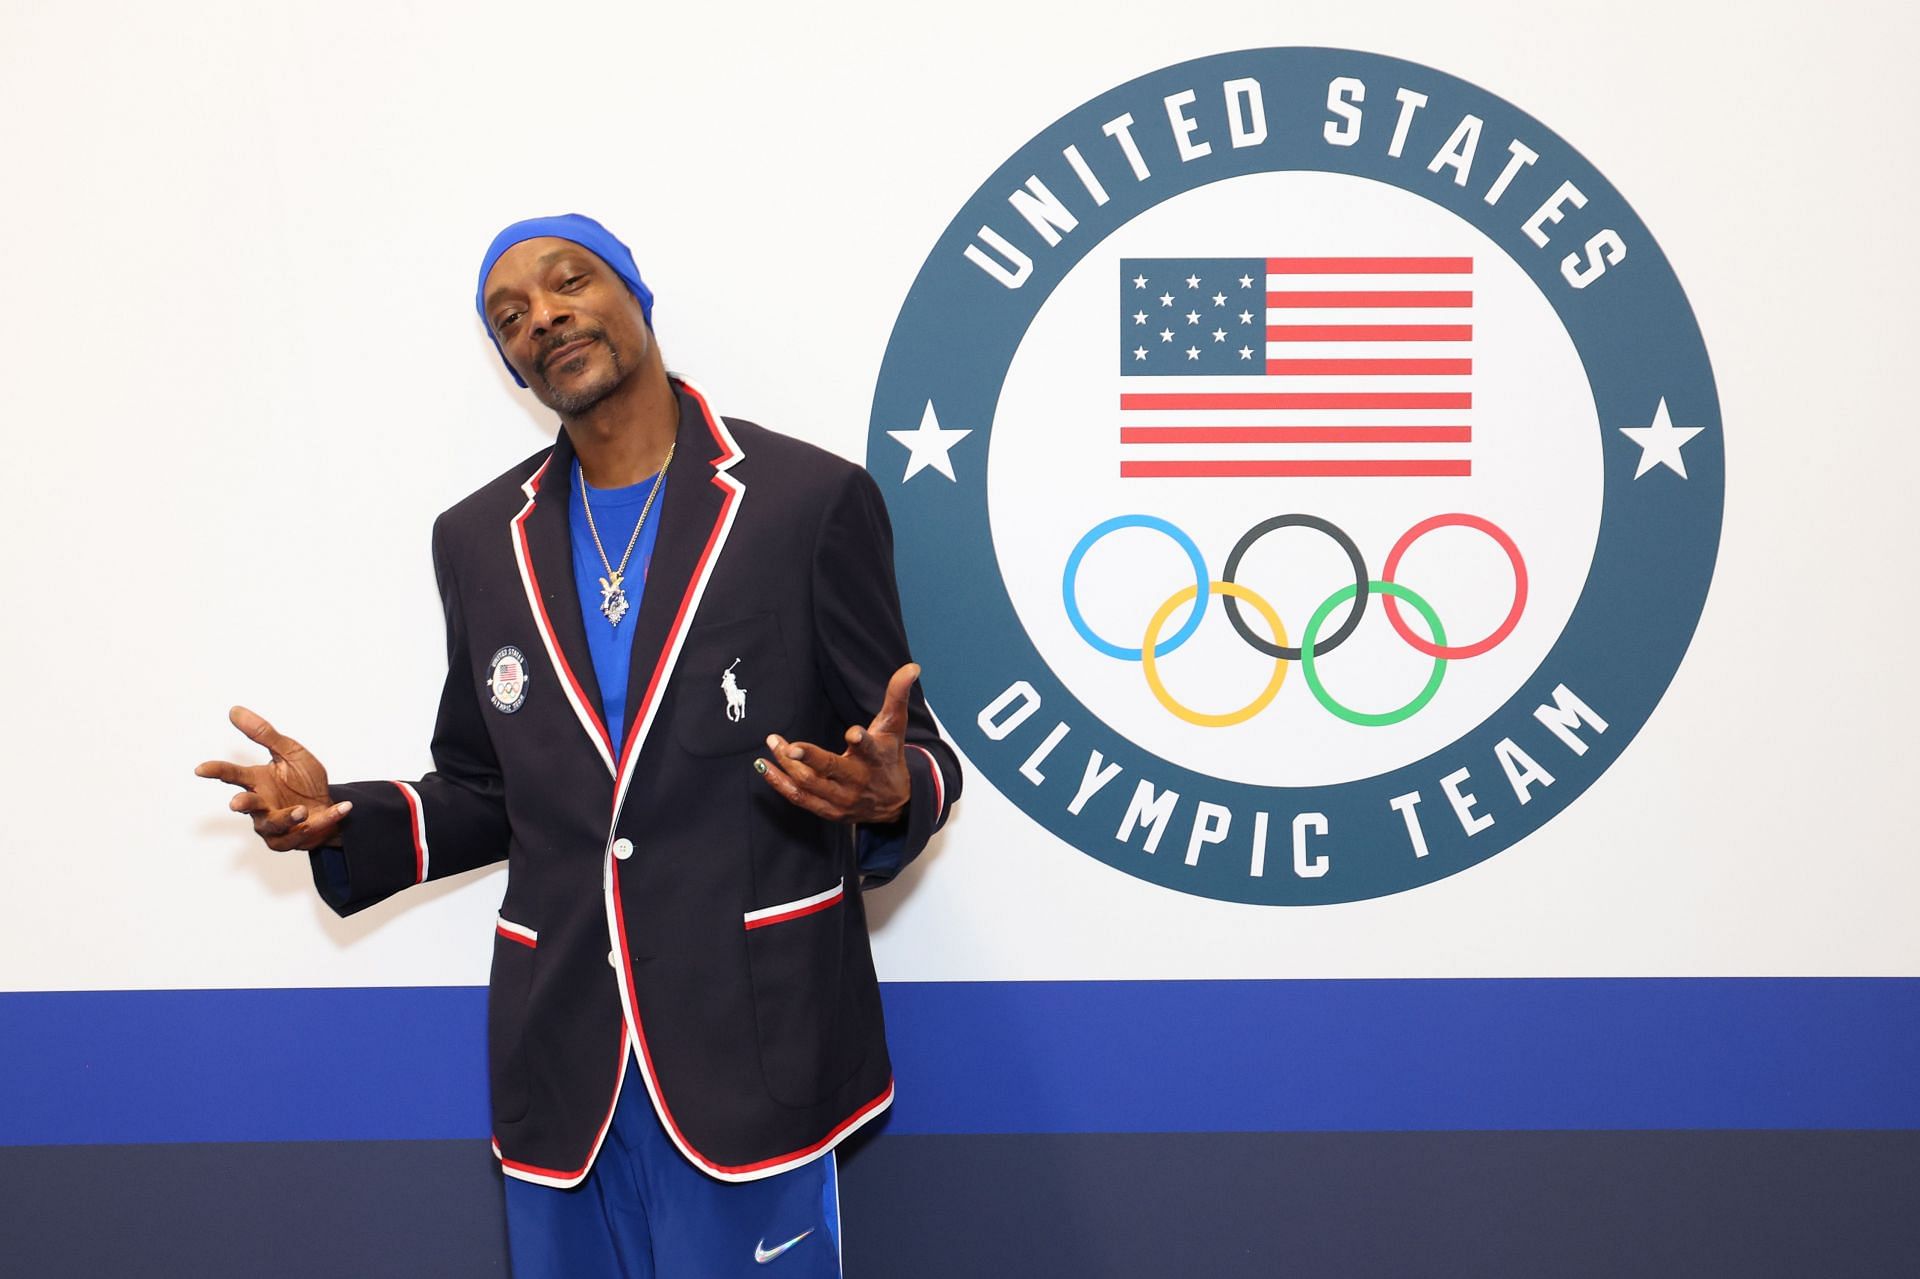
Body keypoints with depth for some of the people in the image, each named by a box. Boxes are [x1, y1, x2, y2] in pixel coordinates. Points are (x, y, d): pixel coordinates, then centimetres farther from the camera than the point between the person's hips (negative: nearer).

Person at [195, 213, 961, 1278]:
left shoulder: (811, 500, -4)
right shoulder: (479, 539, 10)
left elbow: (912, 756, -1)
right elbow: (485, 793, 15)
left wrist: (888, 793, -24)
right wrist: (342, 820, -2)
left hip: (750, 1048, -4)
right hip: (564, 1067, 4)